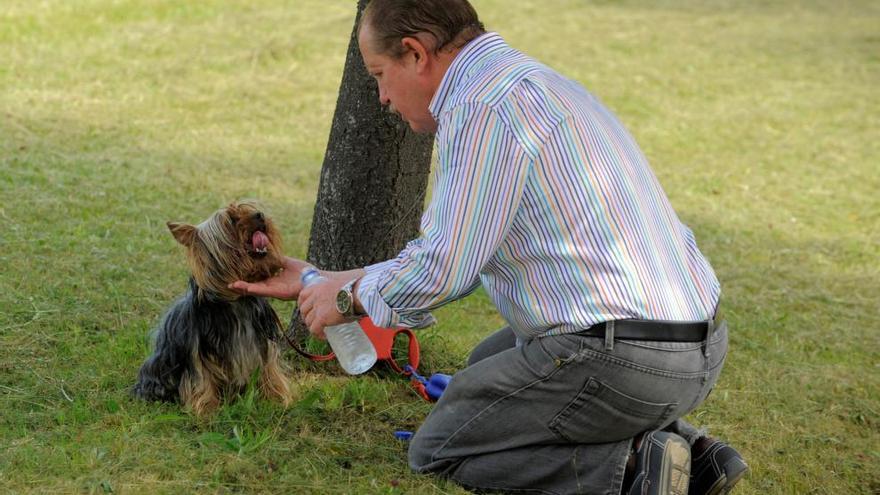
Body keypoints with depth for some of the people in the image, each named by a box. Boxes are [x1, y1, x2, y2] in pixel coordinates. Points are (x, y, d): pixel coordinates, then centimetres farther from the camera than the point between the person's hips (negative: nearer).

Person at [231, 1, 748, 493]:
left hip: (620, 360, -9)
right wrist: (320, 279, 27)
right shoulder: (525, 81, 19)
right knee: (487, 366, 32)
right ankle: (683, 447, 14)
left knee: (438, 451, 9)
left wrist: (349, 295, 4)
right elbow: (453, 253, 23)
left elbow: (443, 270, -16)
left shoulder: (484, 105, -14)